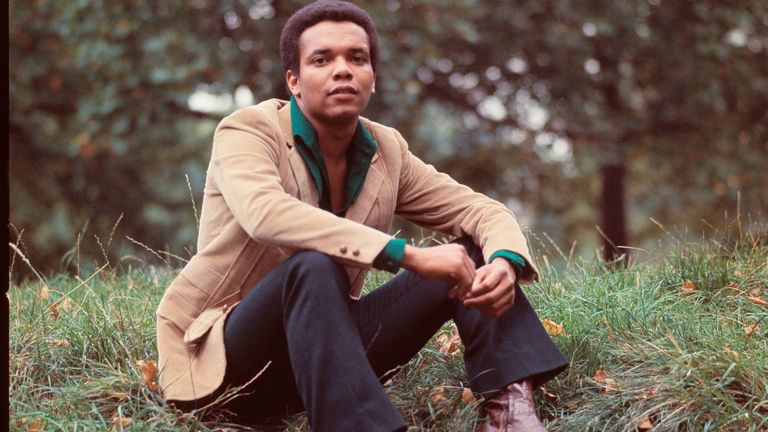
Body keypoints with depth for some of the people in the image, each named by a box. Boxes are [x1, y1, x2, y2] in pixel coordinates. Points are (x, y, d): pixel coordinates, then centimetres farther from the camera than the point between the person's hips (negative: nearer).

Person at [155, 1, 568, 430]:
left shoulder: (387, 151, 4)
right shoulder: (248, 131, -13)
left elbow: (485, 212, 5)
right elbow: (266, 215, -34)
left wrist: (504, 262, -21)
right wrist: (408, 255, -39)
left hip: (326, 352, 6)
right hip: (227, 359, -6)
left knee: (475, 253, -4)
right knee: (314, 266, -37)